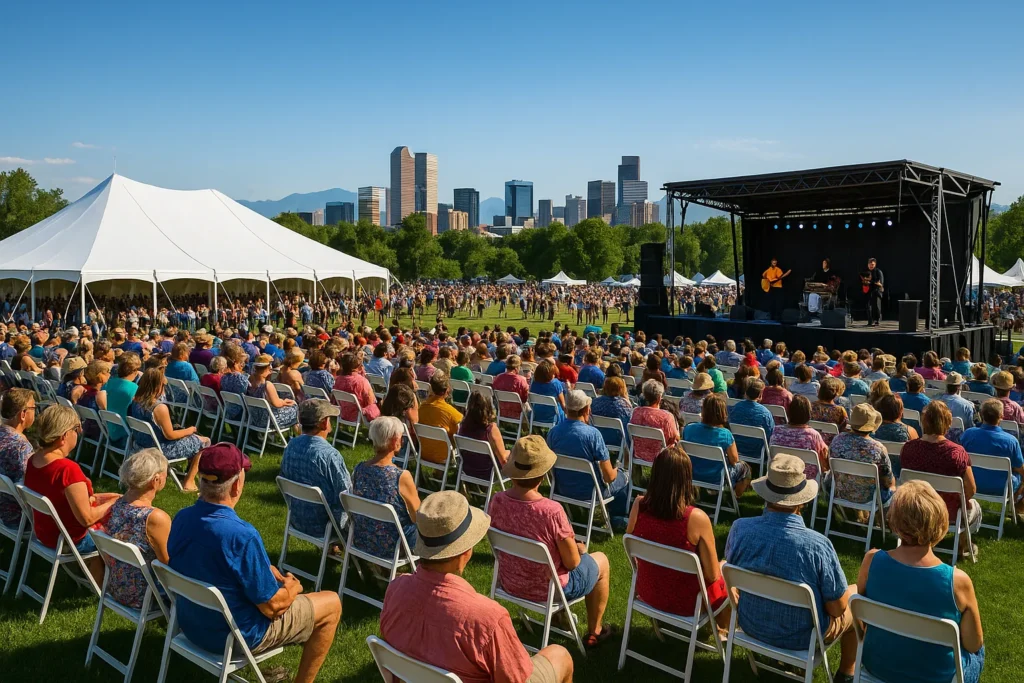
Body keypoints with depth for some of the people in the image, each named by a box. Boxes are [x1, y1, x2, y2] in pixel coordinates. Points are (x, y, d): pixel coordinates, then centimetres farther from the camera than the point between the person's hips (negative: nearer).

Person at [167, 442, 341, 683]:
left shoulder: (180, 519, -9)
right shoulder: (242, 535, -33)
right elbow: (272, 606, -23)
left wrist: (266, 570, 7)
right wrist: (292, 588, -2)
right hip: (235, 636, -7)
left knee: (264, 571, 31)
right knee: (331, 603, 8)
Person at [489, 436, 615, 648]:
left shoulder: (496, 502, -17)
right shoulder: (552, 511, -33)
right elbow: (572, 562, -21)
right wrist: (579, 549, 3)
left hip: (509, 582, 5)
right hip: (547, 589, -5)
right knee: (600, 561, 22)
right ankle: (594, 632, 38)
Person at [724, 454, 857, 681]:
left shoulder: (739, 528, -21)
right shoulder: (817, 545, -32)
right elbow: (837, 608, -19)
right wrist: (845, 595, 4)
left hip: (751, 624, 4)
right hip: (802, 638, -4)